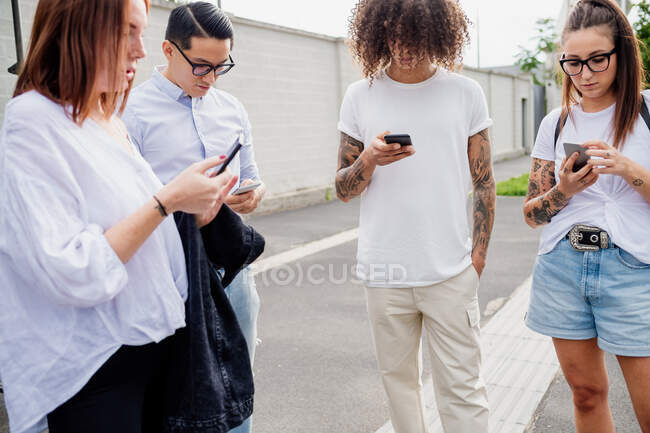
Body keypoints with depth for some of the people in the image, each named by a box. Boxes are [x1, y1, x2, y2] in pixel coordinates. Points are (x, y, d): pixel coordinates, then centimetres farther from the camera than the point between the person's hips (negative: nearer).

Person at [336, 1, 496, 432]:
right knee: (399, 378, 14)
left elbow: (484, 184, 6)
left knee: (462, 388, 2)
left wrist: (477, 258, -1)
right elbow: (343, 190, 5)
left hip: (451, 272, -1)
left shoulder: (466, 94, 2)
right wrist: (368, 160, -16)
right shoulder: (360, 97, 3)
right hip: (383, 272, 1)